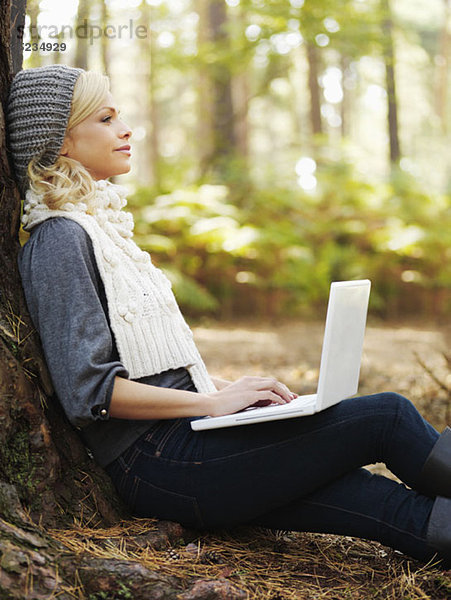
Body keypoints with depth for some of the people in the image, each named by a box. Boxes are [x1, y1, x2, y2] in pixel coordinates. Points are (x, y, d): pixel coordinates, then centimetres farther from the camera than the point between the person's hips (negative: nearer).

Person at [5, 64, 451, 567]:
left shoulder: (98, 225, 19)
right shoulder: (59, 240, -11)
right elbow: (87, 390, -19)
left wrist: (221, 388, 8)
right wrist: (213, 401, -18)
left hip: (179, 442, 9)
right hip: (159, 464, -9)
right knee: (388, 416, -11)